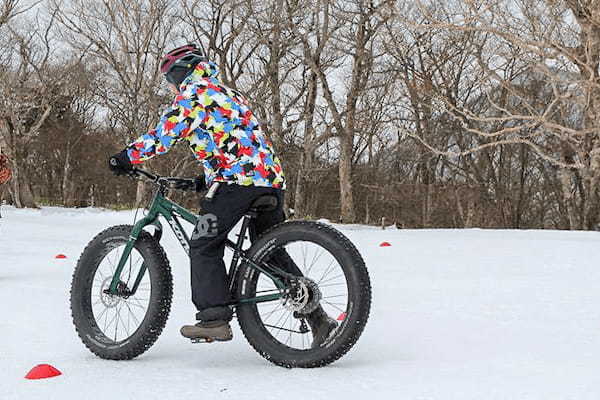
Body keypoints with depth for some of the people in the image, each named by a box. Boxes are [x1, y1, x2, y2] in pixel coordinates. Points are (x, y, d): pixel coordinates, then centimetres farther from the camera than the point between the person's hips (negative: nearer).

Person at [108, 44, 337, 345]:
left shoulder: (193, 93, 2)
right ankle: (317, 318, 10)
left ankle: (214, 319, -9)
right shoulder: (226, 92, 30)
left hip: (237, 180, -9)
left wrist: (126, 157, 8)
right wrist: (208, 179, 37)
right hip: (271, 178, 9)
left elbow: (163, 135, -4)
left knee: (204, 246, -1)